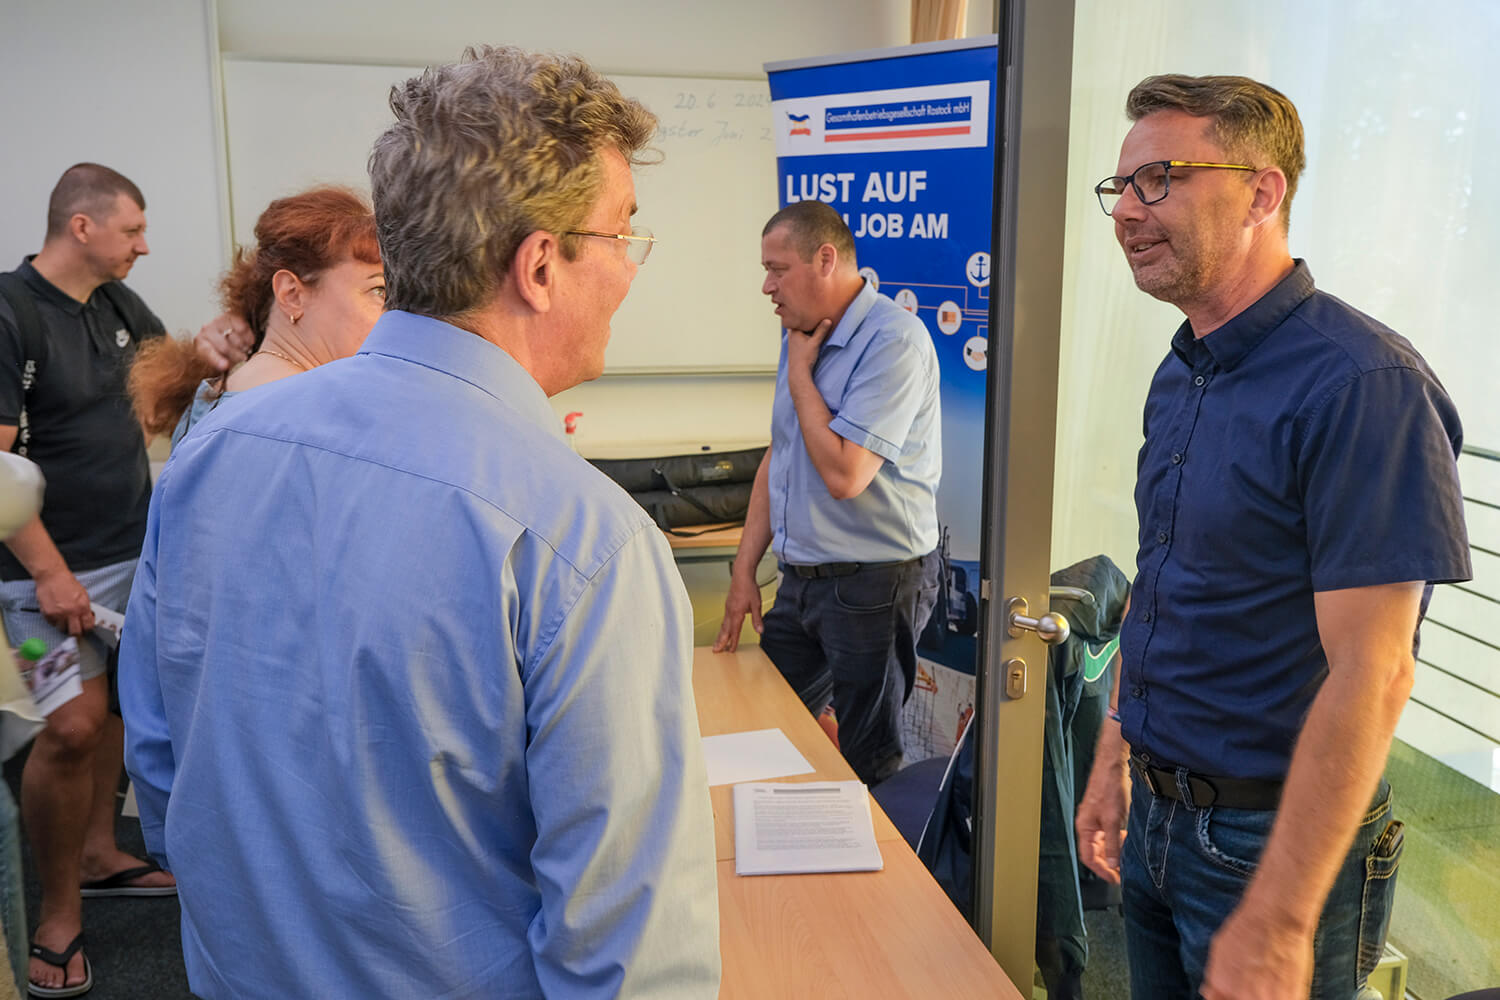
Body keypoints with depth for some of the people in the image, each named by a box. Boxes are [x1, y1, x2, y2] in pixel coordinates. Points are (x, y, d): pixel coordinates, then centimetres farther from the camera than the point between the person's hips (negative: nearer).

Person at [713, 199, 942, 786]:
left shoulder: (892, 341, -18)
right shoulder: (804, 337, 10)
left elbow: (843, 474, -26)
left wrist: (799, 374, -13)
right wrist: (743, 570, 13)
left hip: (874, 583, -8)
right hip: (801, 579, 9)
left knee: (869, 761, 5)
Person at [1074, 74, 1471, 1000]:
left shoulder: (1362, 384, -21)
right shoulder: (1178, 377, 6)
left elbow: (1369, 675, -24)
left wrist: (1276, 925, -23)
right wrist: (1116, 764, 13)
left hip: (1273, 842, -7)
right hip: (1158, 818, 8)